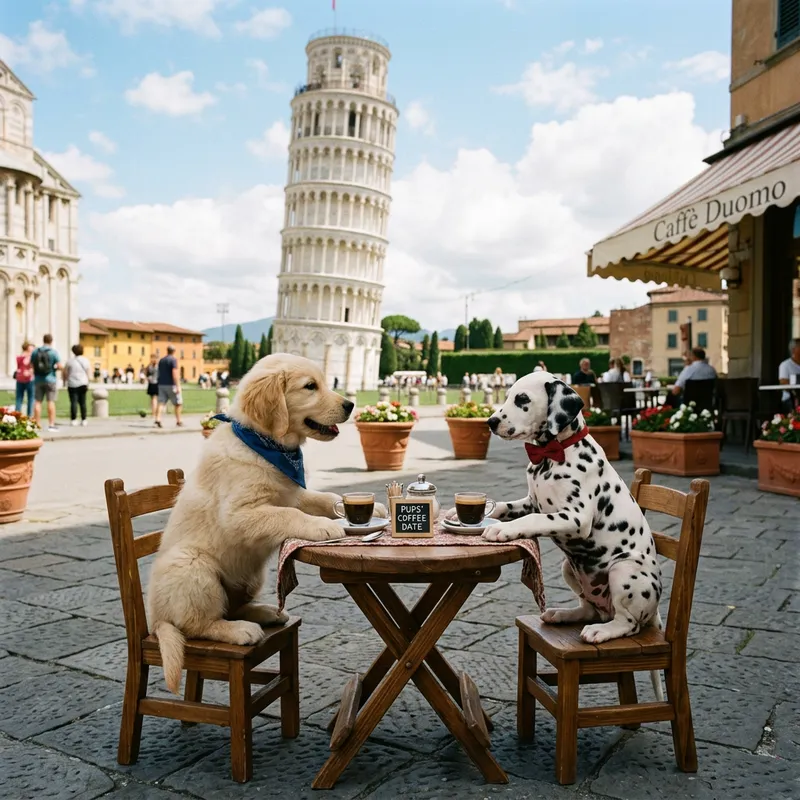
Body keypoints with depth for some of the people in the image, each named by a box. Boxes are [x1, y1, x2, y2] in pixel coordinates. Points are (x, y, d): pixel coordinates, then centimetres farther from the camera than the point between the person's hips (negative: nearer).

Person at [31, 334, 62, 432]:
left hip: (38, 380, 3)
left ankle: (37, 424, 6)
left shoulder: (35, 351, 4)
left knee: (37, 402, 6)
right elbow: (60, 366, -12)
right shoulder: (53, 352, -8)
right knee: (51, 402, -3)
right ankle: (51, 424, -6)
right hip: (50, 379, -3)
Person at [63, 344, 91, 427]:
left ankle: (74, 420, -8)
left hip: (72, 384, -2)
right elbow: (88, 373, 6)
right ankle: (83, 420, 8)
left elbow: (65, 372, -1)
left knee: (73, 402, -4)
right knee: (82, 402, 7)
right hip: (82, 384, 2)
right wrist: (87, 384, 16)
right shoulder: (86, 360, 3)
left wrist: (64, 381, 15)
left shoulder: (70, 361, -4)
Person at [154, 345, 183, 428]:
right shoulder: (173, 359, -8)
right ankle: (178, 421, 10)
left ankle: (158, 420, -15)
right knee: (178, 403, 7)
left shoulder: (161, 360, 15)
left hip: (161, 384, 6)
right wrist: (178, 386, -18)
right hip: (171, 384, -6)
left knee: (161, 403, 1)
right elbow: (175, 373, -17)